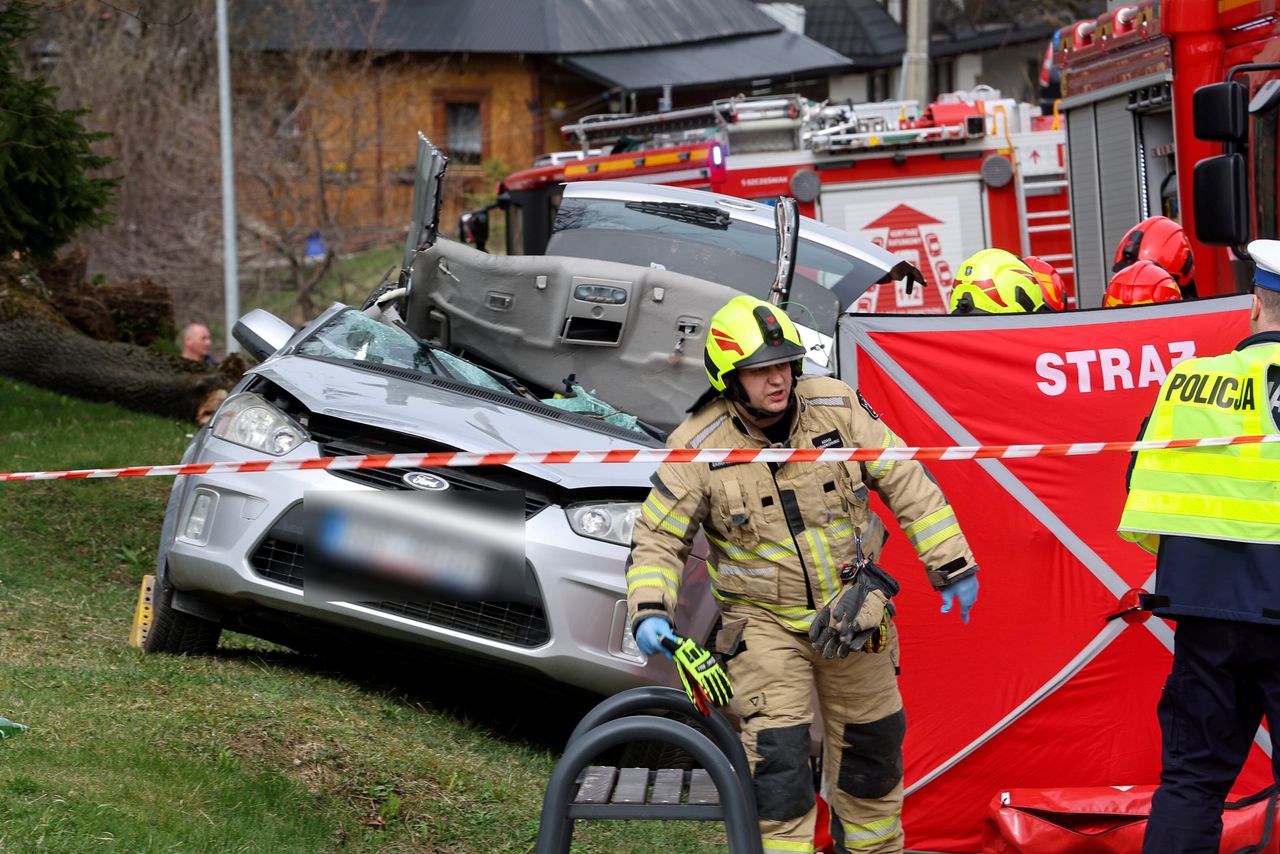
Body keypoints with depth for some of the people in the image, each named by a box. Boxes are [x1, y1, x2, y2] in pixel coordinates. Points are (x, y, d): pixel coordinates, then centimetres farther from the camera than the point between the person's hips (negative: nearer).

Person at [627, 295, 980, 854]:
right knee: (777, 749, -15)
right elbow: (658, 539, -7)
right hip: (763, 618, -3)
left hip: (850, 612, 3)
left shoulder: (836, 408, -11)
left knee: (872, 740, 15)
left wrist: (952, 566, -2)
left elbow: (906, 484, -3)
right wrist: (649, 612, -24)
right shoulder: (697, 449, -16)